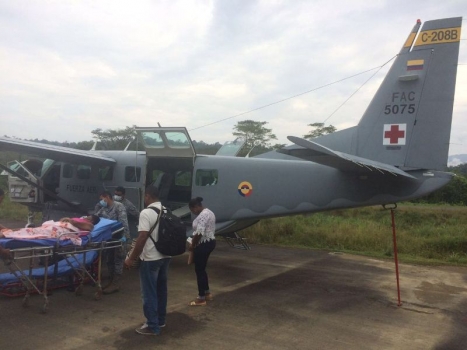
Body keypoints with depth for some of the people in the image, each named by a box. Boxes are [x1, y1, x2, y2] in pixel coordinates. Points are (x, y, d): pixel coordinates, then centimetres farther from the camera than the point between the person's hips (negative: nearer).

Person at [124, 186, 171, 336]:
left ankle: (152, 326, 10)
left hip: (151, 259, -8)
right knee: (161, 289, 18)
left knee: (149, 293, 3)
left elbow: (142, 238, -22)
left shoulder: (146, 213, -18)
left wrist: (131, 258, -15)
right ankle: (160, 320, 30)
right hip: (165, 256, 8)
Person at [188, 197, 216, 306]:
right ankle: (207, 293, 29)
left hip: (203, 245, -11)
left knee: (199, 270, -1)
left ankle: (201, 298, 6)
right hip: (210, 242, 11)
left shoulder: (202, 215, -20)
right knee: (202, 269, 19)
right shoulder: (209, 212, 13)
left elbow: (199, 233, -26)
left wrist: (192, 245, -12)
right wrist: (195, 241, 16)